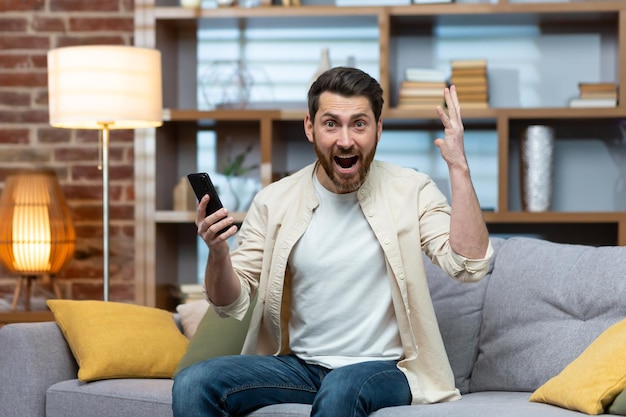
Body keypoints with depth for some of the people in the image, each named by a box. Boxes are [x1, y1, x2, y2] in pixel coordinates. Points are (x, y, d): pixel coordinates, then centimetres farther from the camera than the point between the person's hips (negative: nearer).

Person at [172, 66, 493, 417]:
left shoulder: (411, 191, -1)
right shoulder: (274, 201, 4)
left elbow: (470, 265, -15)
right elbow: (233, 304, 4)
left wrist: (459, 167, -19)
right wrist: (218, 253, -19)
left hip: (383, 369, -3)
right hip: (298, 365, 3)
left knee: (342, 388, -38)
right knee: (193, 384, -21)